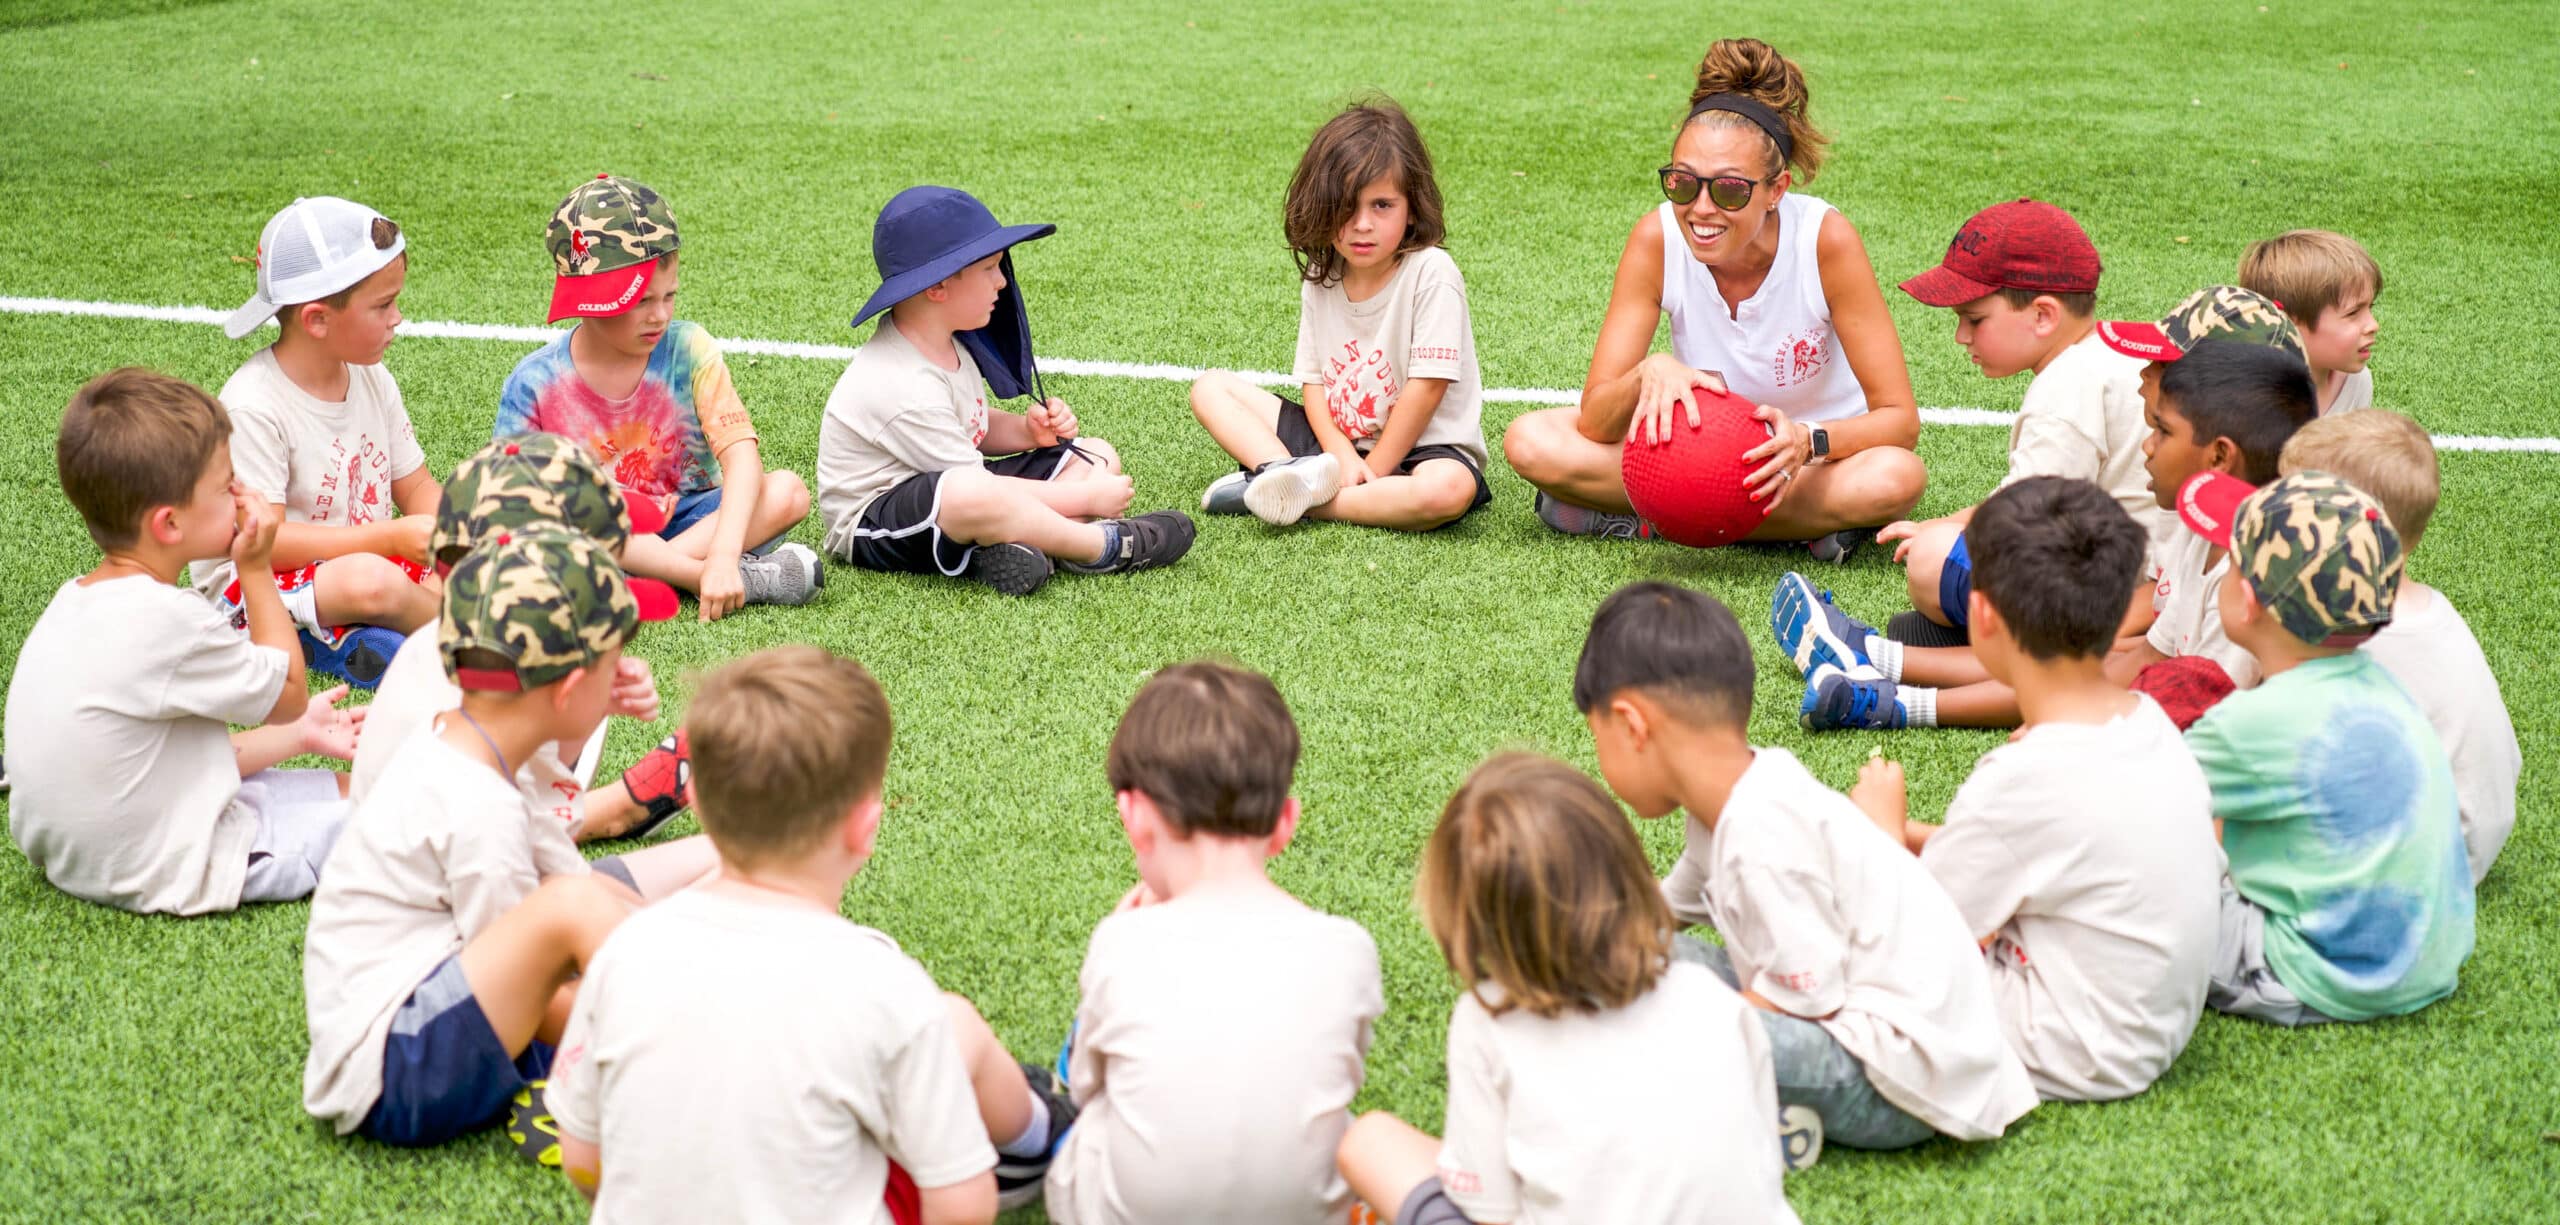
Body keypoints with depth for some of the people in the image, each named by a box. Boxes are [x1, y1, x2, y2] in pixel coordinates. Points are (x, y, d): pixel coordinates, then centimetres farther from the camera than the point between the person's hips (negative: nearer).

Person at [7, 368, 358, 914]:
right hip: (171, 877, -9)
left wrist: (296, 735, 15)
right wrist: (258, 571, -4)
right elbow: (287, 693, -9)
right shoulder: (167, 621, -27)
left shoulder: (73, 603, 3)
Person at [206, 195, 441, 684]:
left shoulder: (372, 380, 3)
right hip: (252, 585, -7)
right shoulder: (252, 407, -21)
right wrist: (394, 538, -28)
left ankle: (350, 639, -18)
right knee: (369, 581, -37)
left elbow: (417, 489, 8)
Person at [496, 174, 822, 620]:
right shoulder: (536, 384, -7)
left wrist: (723, 555, -33)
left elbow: (741, 453, -16)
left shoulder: (687, 350, -6)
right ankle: (749, 580, -32)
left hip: (686, 517, 1)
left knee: (788, 491, -23)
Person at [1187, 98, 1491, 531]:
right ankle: (1287, 473, -26)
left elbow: (1428, 385, -18)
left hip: (1423, 447, -6)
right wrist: (1341, 457, -17)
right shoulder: (1320, 279, 2)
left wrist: (1373, 470, -15)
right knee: (1210, 387, 1)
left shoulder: (1430, 272, -16)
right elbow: (1313, 381, 2)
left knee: (1448, 491, -41)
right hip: (1338, 441, 6)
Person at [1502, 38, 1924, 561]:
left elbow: (1900, 419, -22)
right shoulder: (1658, 239, -18)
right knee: (1530, 441, -21)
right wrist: (1650, 374, -40)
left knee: (1896, 478, -36)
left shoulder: (1825, 239, -23)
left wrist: (1807, 440, -41)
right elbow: (1594, 420, -18)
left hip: (1822, 452, -2)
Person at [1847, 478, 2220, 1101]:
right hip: (2155, 1034, 9)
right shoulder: (2148, 722, -2)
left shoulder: (2024, 779, -26)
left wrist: (1883, 832, 3)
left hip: (2079, 1064, -9)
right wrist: (1921, 838, 8)